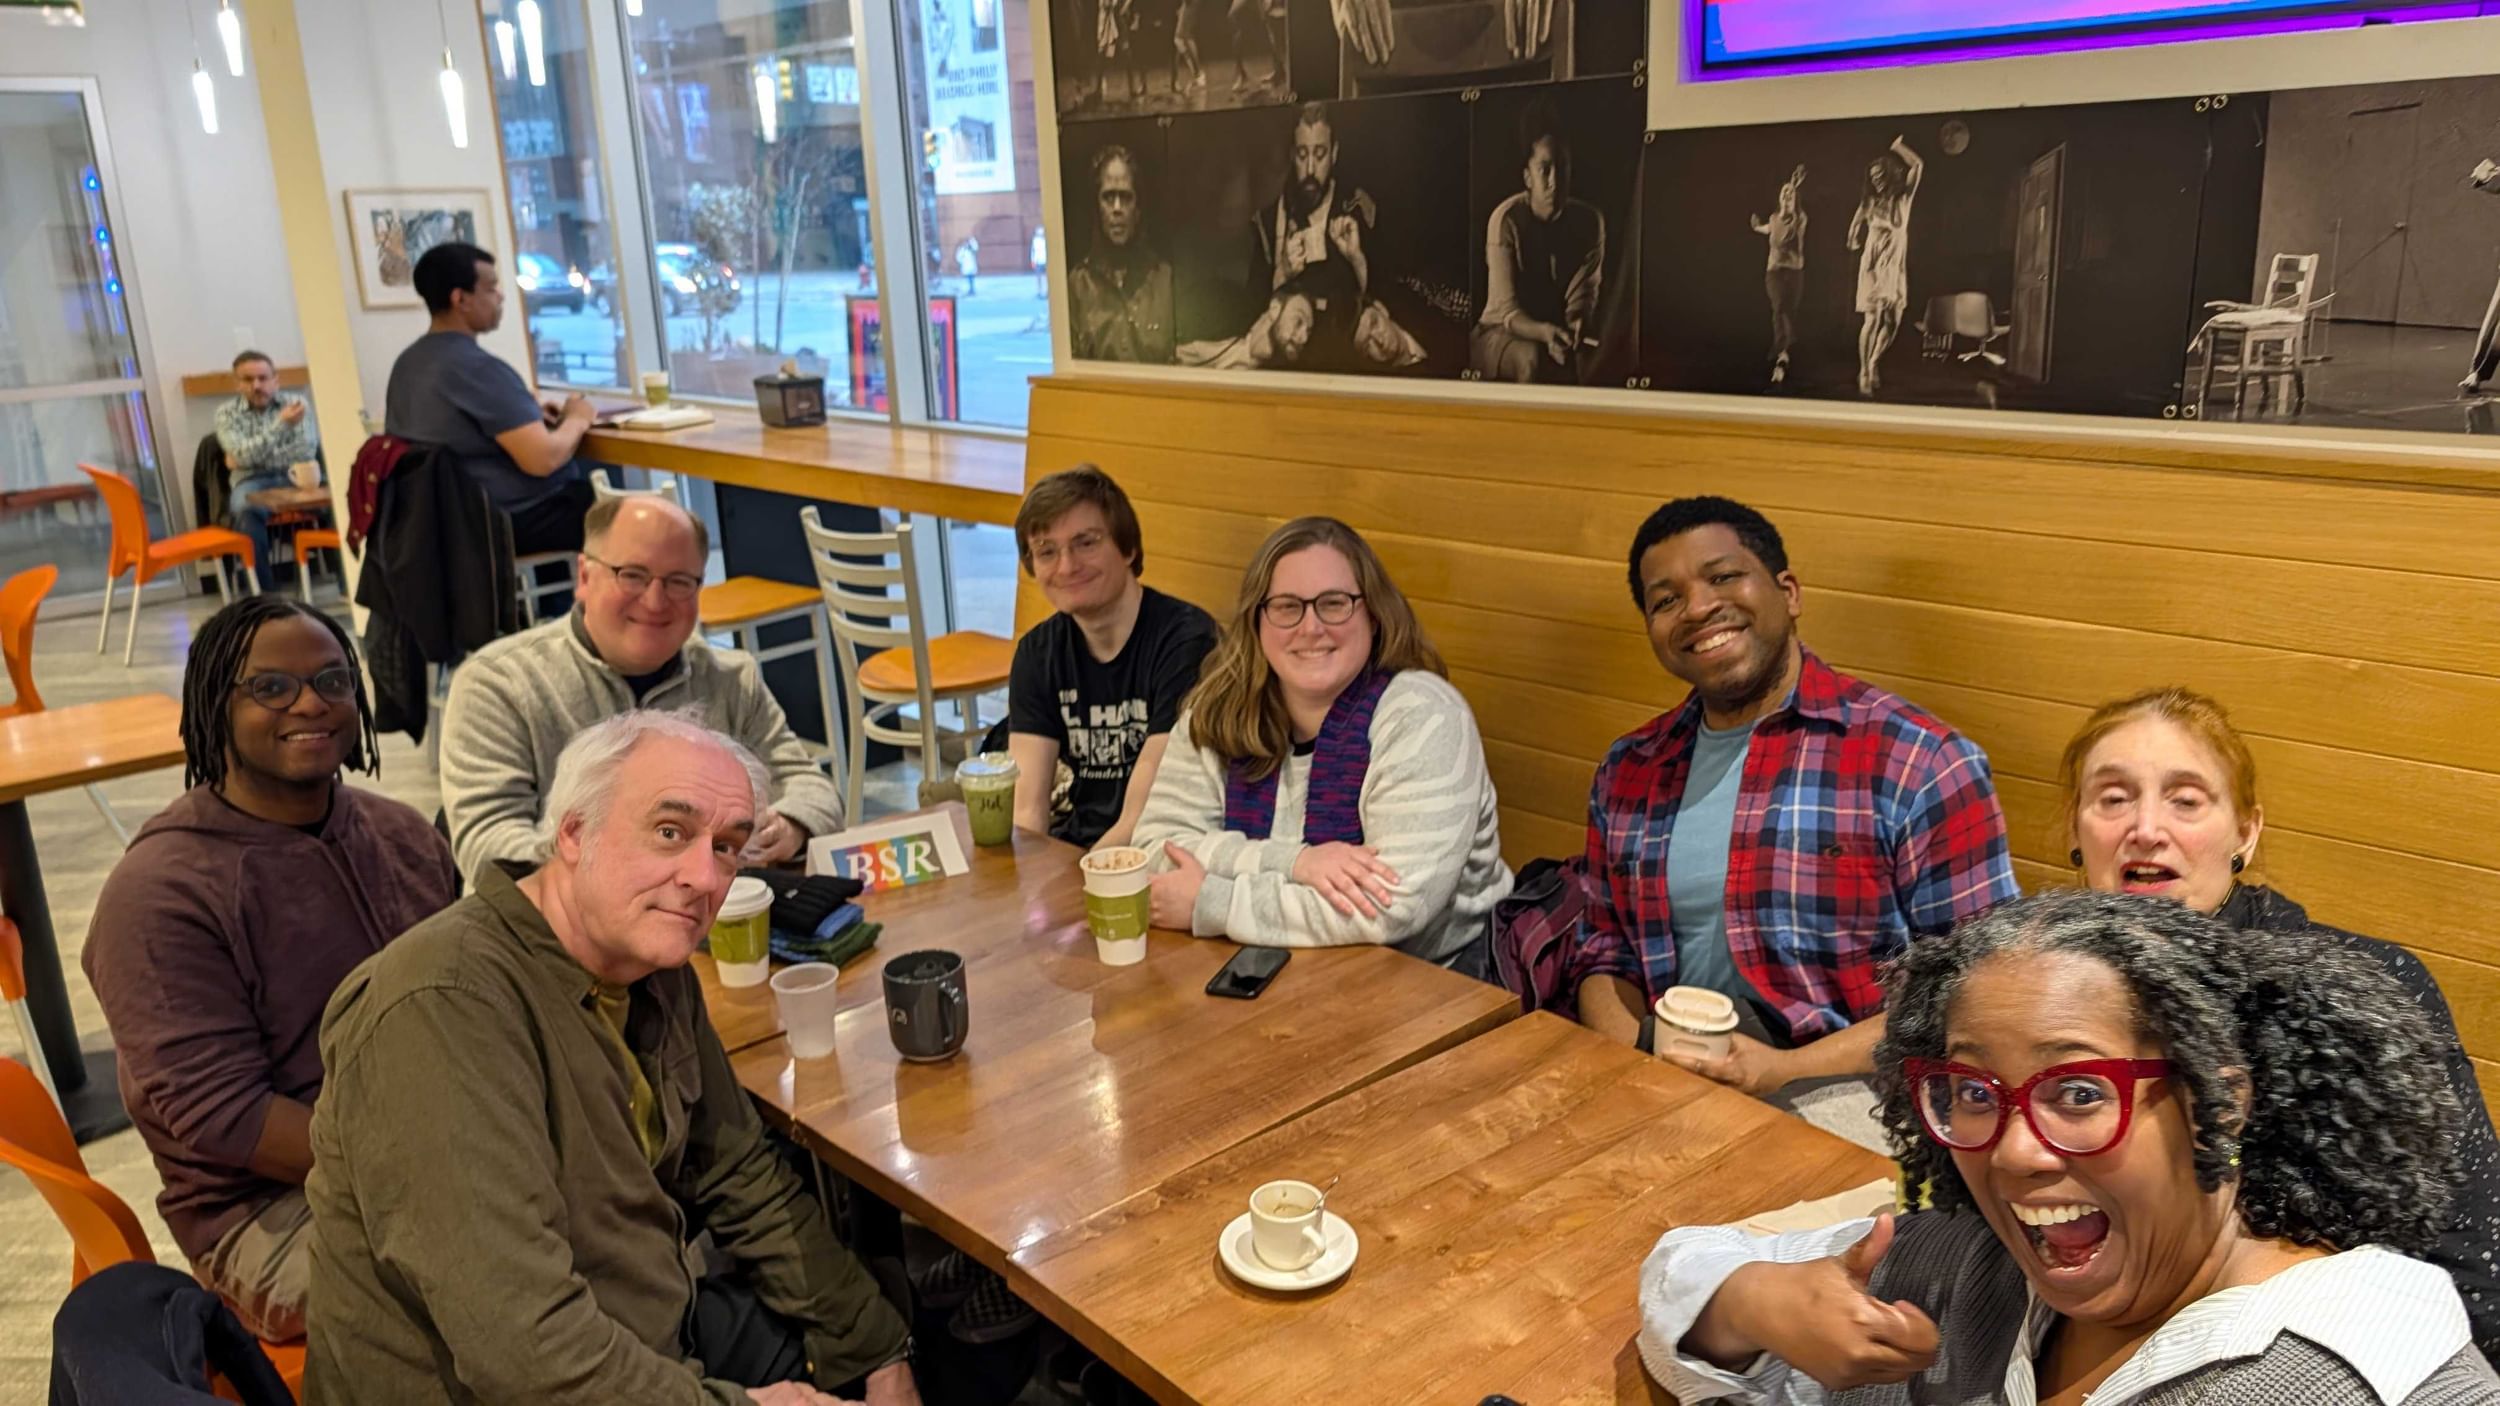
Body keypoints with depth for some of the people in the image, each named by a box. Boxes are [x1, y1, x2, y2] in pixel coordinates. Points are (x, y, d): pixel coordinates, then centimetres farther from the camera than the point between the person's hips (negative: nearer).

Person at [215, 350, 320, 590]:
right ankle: (263, 589, -31)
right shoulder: (227, 413, 7)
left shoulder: (296, 403, 9)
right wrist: (281, 424, -19)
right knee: (245, 509, -37)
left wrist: (253, 458, -7)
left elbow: (306, 451, -5)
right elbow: (243, 456, -10)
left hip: (295, 478, 1)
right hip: (252, 483, -1)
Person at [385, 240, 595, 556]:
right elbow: (542, 459, -27)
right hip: (517, 522, -10)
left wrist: (525, 410, 16)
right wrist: (576, 420, -7)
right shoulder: (478, 367, -21)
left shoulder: (408, 363, 8)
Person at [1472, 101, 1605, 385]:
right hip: (1502, 332, -3)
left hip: (1558, 332, 3)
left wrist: (1578, 323, -36)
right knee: (1531, 356, -34)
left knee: (1585, 354, -27)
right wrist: (1543, 332, -43)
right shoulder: (1506, 219, -16)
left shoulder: (1589, 220, -6)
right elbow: (1507, 311, -22)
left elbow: (1583, 296, -11)